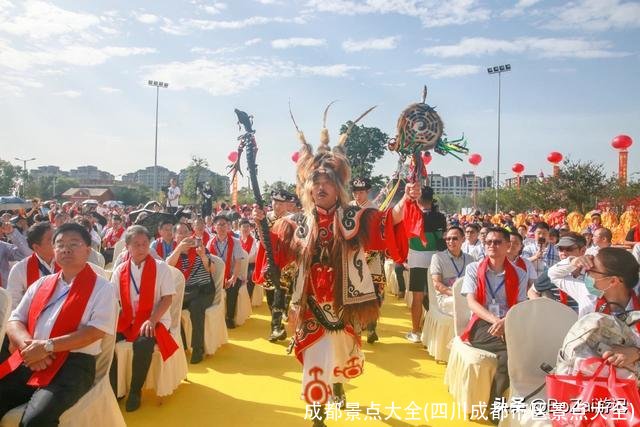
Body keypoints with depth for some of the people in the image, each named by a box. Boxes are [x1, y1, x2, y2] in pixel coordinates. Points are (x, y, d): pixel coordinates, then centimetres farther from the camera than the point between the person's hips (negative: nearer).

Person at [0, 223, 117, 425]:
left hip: (74, 363, -5)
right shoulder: (41, 284, 18)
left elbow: (96, 330, -10)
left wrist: (48, 346, -16)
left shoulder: (102, 288, 1)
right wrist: (28, 345, -7)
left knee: (35, 419, -30)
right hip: (28, 360, 6)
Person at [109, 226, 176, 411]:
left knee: (143, 343, -32)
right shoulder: (120, 270, 6)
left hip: (154, 320, -4)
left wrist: (152, 320, -21)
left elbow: (167, 298, -8)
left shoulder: (161, 267, -4)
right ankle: (112, 389, -1)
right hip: (127, 319, 4)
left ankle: (135, 392, -8)